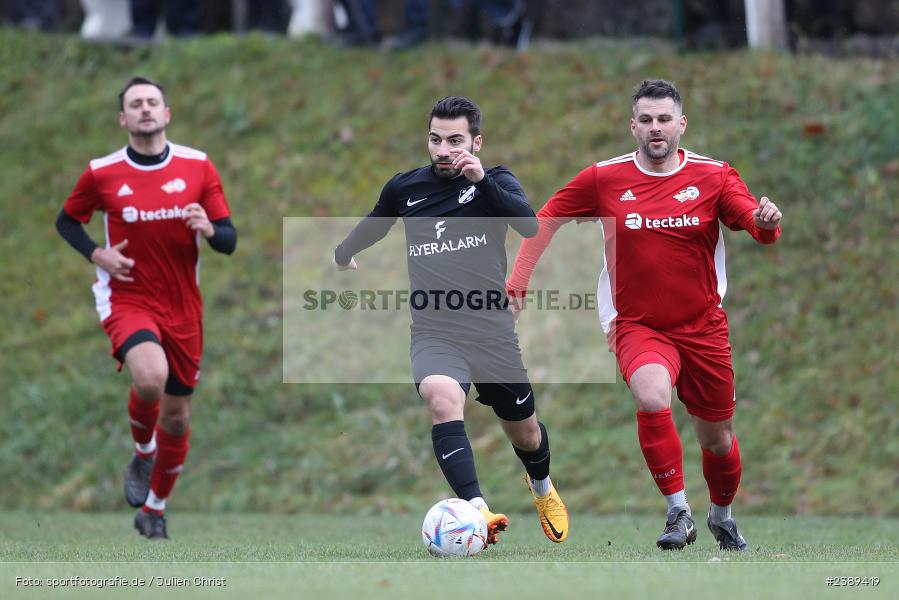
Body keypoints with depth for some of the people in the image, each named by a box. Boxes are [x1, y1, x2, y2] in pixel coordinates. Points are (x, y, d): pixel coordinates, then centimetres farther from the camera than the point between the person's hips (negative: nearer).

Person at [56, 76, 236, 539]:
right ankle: (143, 452, 0)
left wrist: (209, 229, -23)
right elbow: (66, 221, 11)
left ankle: (154, 509, 31)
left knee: (176, 416, 9)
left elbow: (229, 241, 1)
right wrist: (96, 254, -8)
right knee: (150, 377, -32)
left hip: (182, 307, 3)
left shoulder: (198, 166, -2)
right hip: (127, 298, -3)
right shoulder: (101, 173, -5)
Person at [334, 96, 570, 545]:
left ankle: (543, 489, 53)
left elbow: (529, 226, -21)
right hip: (434, 334, 0)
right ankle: (477, 510, -47)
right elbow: (373, 225, 29)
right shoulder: (405, 187, 6)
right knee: (441, 397, -33)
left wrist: (483, 181, -33)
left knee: (525, 435, 16)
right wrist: (344, 253, 45)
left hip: (492, 332, 0)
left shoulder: (496, 182, 0)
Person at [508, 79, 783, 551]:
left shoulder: (714, 176, -3)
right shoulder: (604, 179, -3)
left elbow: (758, 228, -12)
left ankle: (722, 516, 41)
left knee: (717, 439, 11)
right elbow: (546, 219, 7)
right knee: (653, 397, -33)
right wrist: (517, 282, -1)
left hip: (701, 326, 2)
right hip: (636, 326, -2)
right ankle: (678, 510, -22)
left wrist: (766, 222, -36)